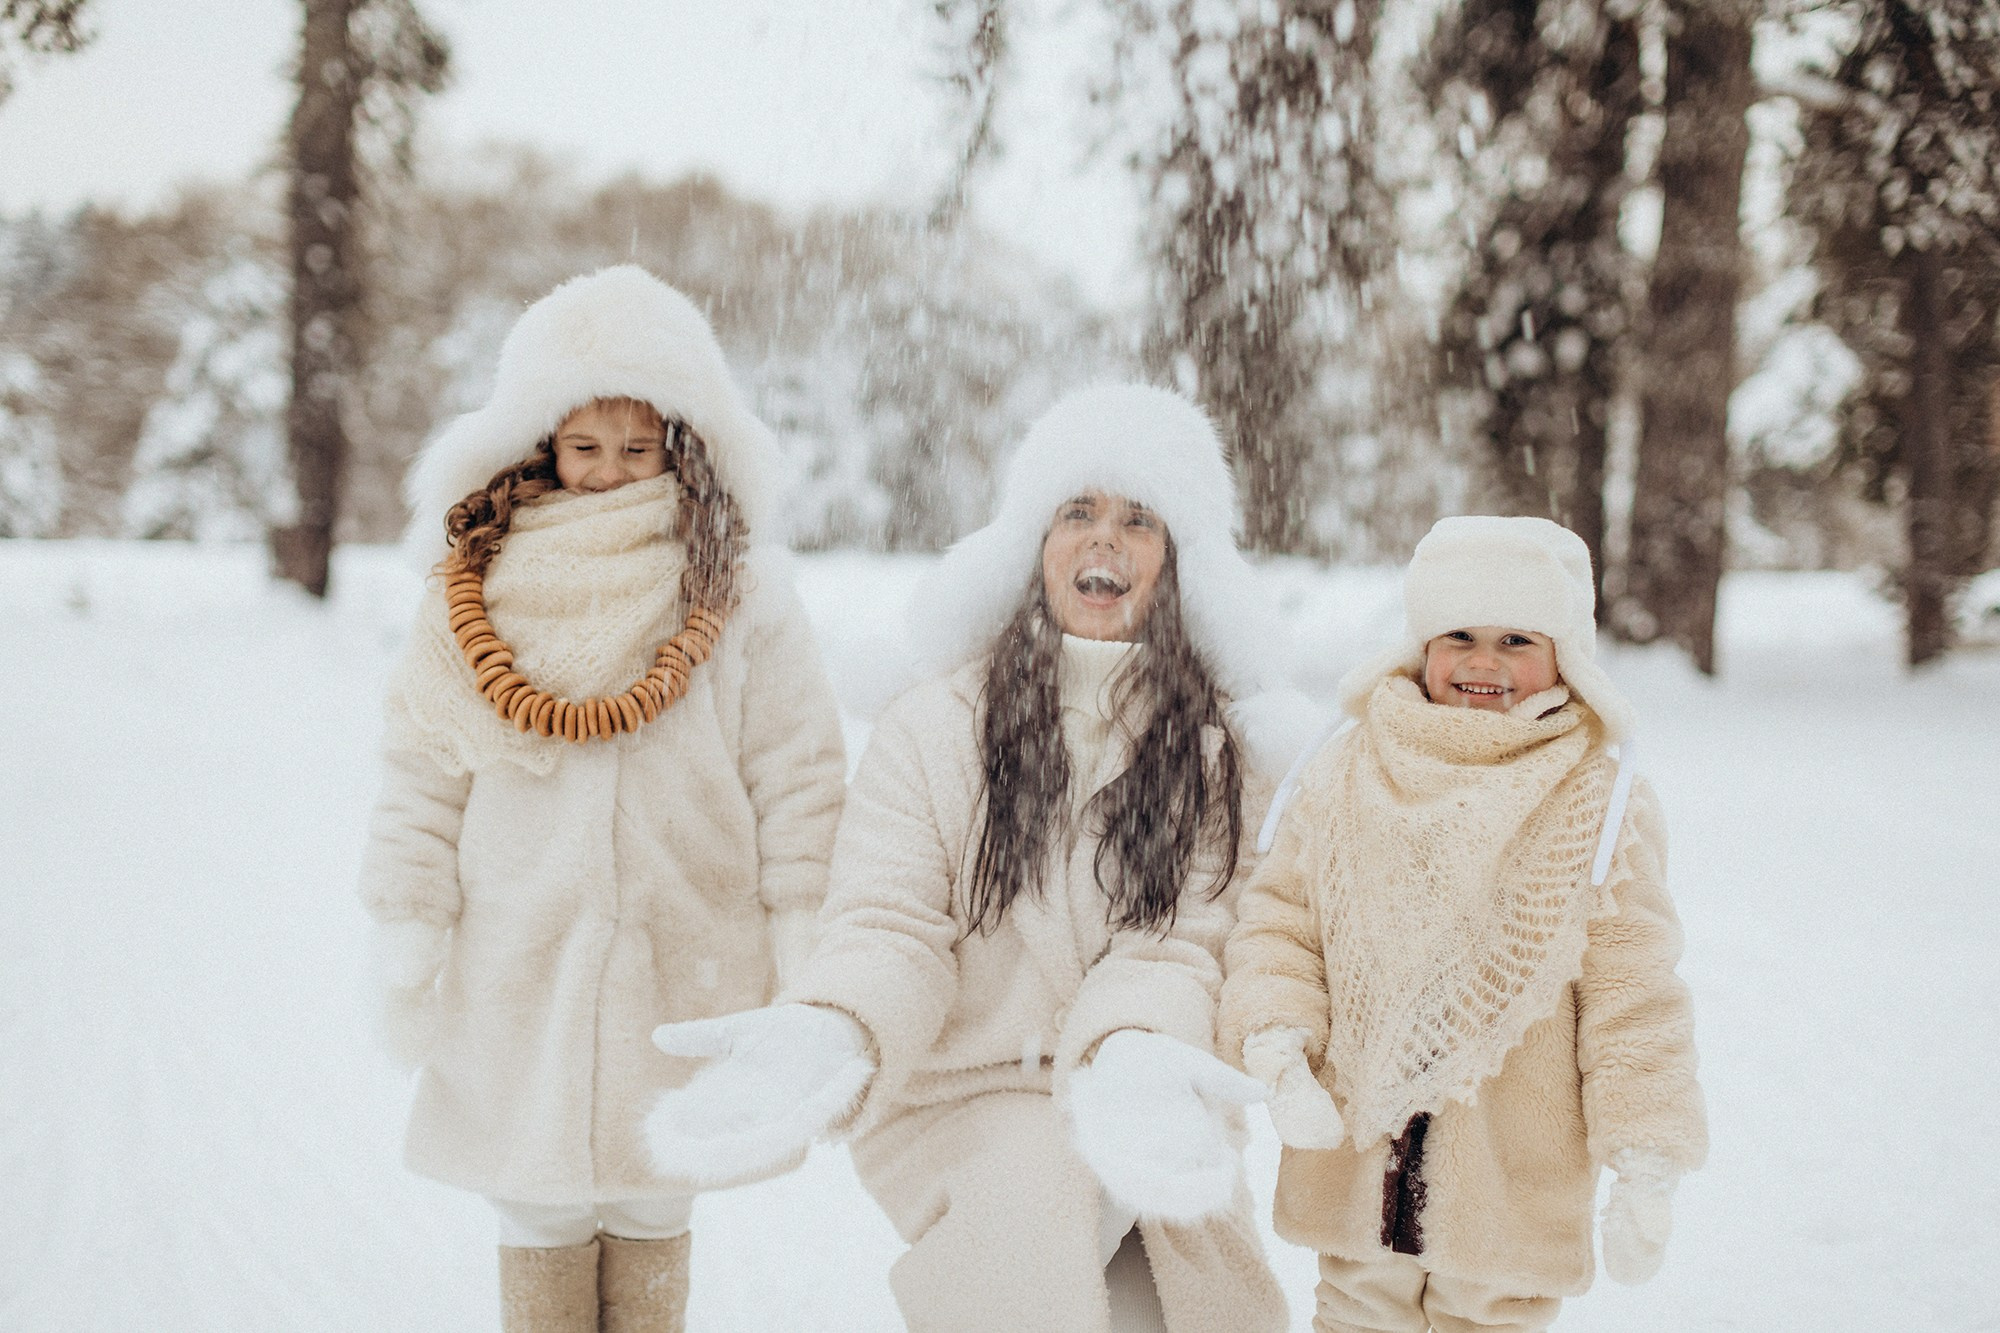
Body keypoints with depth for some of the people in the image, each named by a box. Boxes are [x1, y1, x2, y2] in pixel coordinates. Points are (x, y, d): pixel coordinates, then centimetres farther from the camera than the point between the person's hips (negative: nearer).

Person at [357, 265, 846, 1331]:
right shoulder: (473, 590, 0)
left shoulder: (739, 590, -4)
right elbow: (422, 780, 3)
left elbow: (797, 776, -2)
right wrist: (409, 944, 0)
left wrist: (804, 948, -3)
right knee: (540, 1213, 11)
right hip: (517, 973, 1)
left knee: (651, 1208, 13)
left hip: (685, 965, -1)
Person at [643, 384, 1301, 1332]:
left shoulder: (1211, 746, 6)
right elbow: (890, 928, -5)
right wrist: (828, 1034, -27)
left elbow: (1177, 945, -3)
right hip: (964, 1087, -3)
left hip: (1120, 1082, 4)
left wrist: (1131, 1058, -25)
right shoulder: (935, 728, -2)